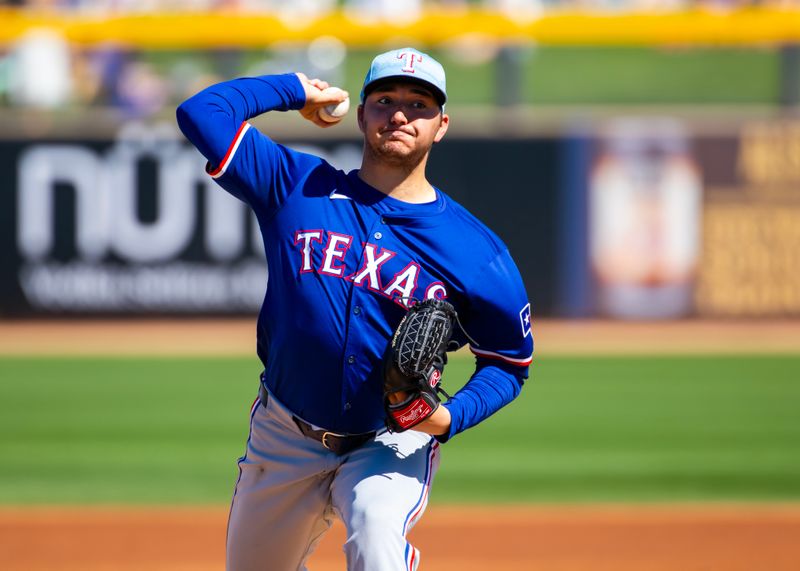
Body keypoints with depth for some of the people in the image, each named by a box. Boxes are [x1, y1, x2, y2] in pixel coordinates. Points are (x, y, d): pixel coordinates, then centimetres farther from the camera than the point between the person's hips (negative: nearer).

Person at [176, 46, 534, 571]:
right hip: (285, 441, 3)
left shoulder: (476, 249, -8)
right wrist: (296, 90, 2)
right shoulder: (298, 188, -3)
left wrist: (450, 418, -17)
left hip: (392, 445, -3)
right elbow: (202, 113, -8)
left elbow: (510, 362, 1)